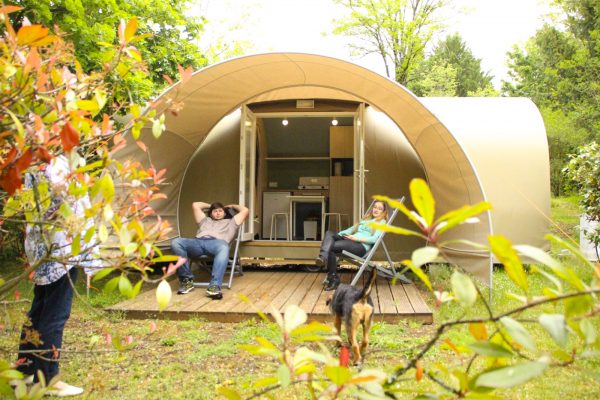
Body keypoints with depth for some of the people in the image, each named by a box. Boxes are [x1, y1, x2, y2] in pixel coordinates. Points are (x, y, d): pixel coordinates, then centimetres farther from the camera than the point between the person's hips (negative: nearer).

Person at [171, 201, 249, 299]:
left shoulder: (230, 222, 38)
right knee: (176, 242, -30)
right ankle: (187, 280, -25)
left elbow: (245, 210, 35)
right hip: (198, 241, 3)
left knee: (223, 248, -43)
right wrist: (210, 206, 56)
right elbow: (195, 205, 47)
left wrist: (232, 206, 50)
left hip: (217, 242, -3)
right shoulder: (205, 220, 45)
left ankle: (214, 286, -51)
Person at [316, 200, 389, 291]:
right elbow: (352, 229, 25)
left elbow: (374, 239, -4)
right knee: (329, 233, -23)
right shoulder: (365, 219, 33)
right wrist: (338, 234, 7)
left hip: (362, 246, -6)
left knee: (331, 247, -28)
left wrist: (357, 238, -15)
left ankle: (333, 278, -28)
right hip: (350, 241, 7)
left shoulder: (382, 222, 11)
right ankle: (323, 257, -41)